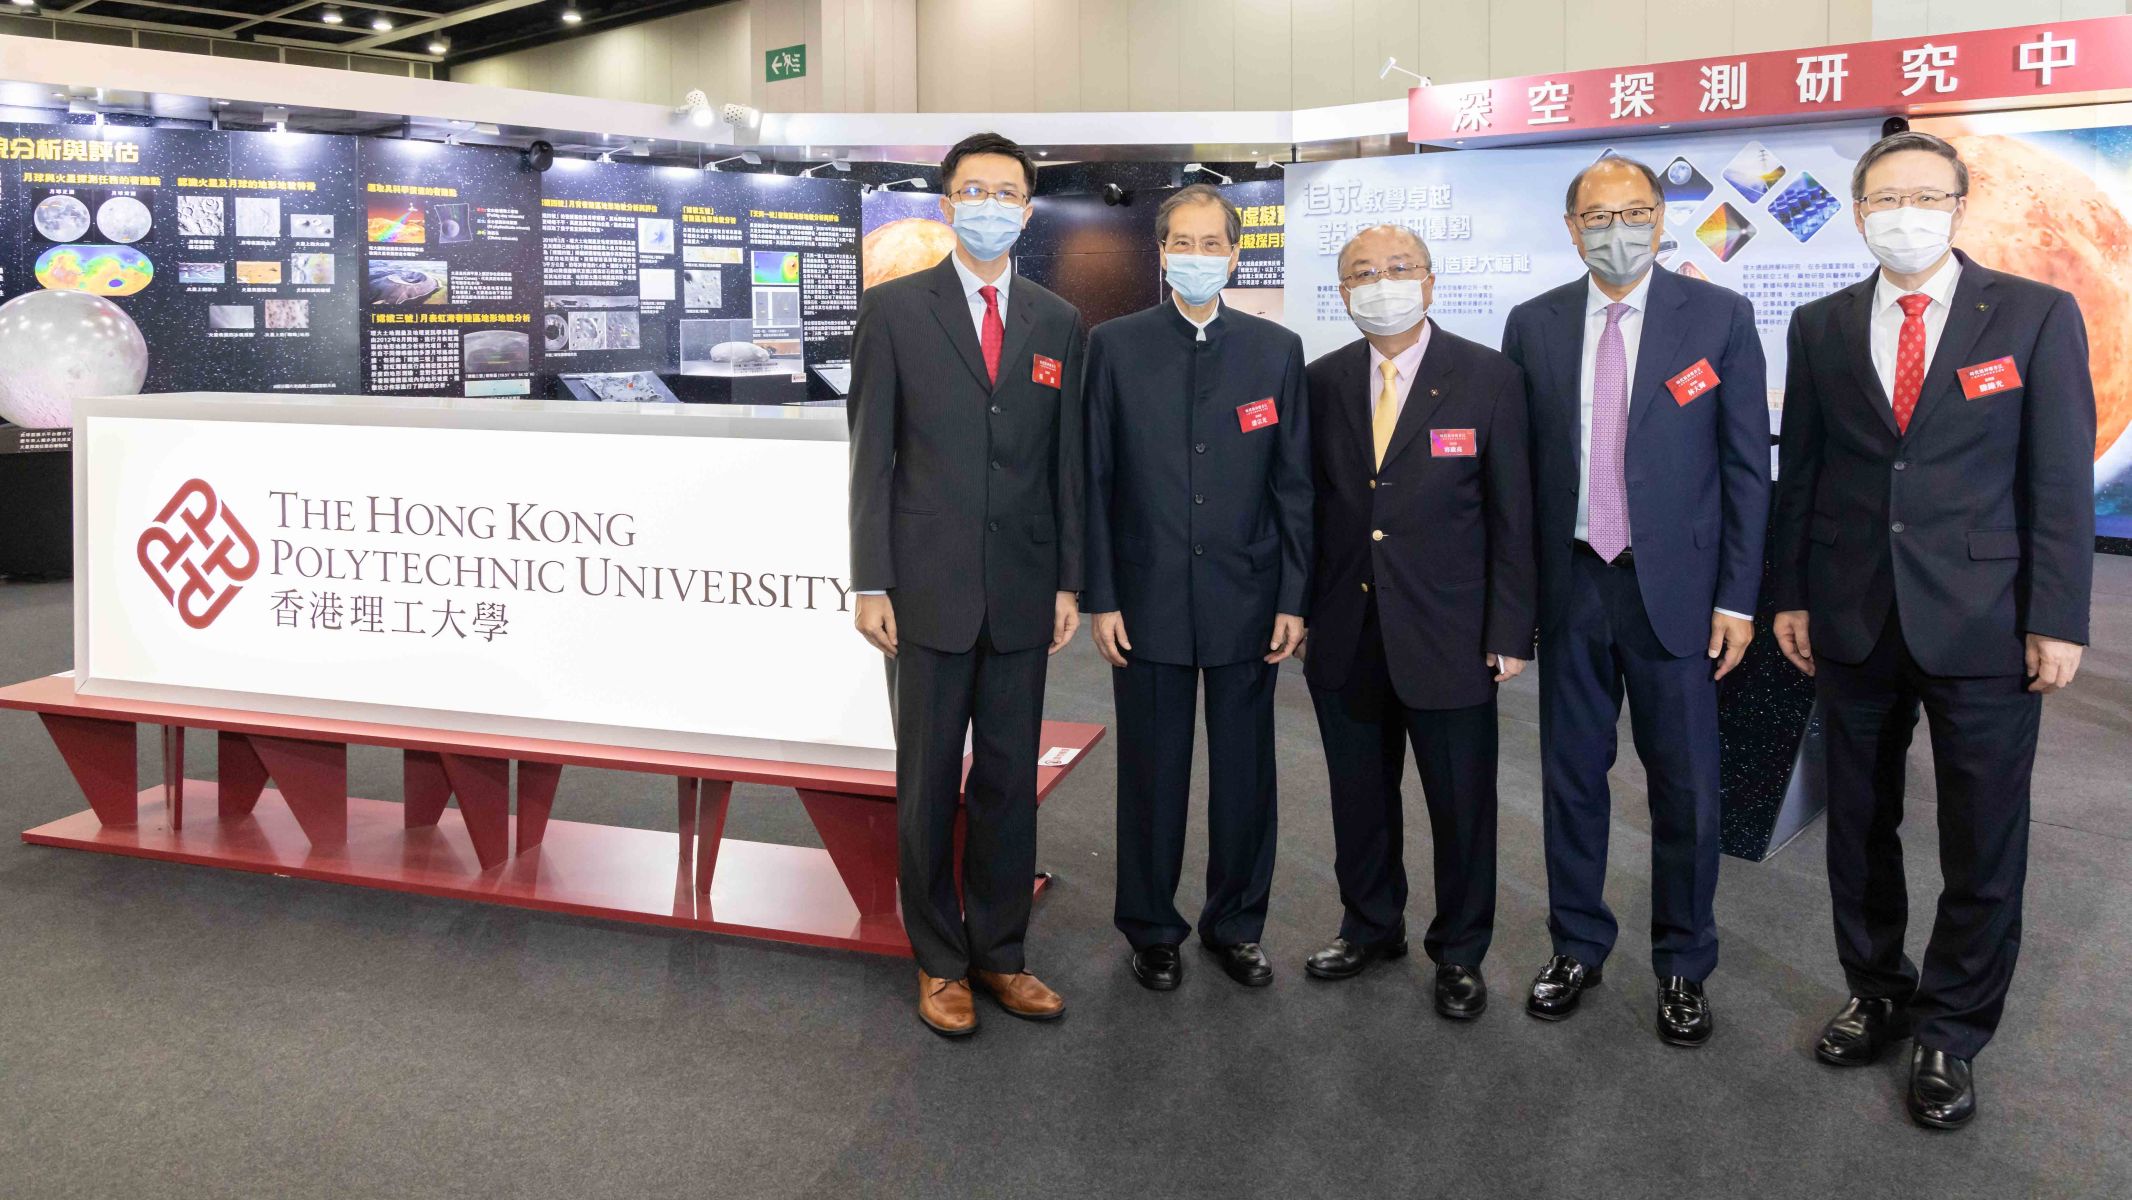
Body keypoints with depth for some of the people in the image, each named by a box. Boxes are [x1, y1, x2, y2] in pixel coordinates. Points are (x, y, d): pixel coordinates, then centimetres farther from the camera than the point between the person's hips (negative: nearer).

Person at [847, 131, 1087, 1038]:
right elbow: (872, 453, -2)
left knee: (1009, 777, 10)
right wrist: (870, 582, -7)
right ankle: (938, 961, 21)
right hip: (929, 587, -3)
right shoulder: (893, 309, 1)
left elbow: (1066, 459, 10)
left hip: (1023, 591, 3)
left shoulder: (1058, 324, 10)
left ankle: (999, 953, 25)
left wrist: (1069, 580, 5)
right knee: (929, 781, 7)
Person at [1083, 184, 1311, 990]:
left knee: (1245, 773, 10)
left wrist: (1293, 598, 0)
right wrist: (1100, 597, -5)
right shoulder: (1115, 346, 1)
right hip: (1149, 600, -1)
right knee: (1151, 774, 9)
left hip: (1246, 600, 1)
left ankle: (1235, 923, 28)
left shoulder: (1277, 349, 4)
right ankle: (1152, 930, 25)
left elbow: (1293, 483, 4)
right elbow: (1094, 480, 0)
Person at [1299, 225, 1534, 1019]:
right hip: (1346, 638, 3)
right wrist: (1300, 609, 3)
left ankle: (1458, 952, 28)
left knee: (1461, 804, 8)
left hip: (1448, 637, -3)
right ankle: (1370, 926, 36)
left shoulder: (1489, 379, -5)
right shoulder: (1323, 382, 4)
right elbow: (1310, 503, 7)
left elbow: (1512, 514, -5)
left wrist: (1510, 630, -7)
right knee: (1359, 796, 16)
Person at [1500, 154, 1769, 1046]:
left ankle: (1683, 966, 24)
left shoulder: (1719, 317, -2)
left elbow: (1746, 464, -3)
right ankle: (1577, 946, 29)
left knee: (1685, 786, 7)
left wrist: (1738, 598, -6)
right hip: (1568, 586, 2)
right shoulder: (1533, 326, 4)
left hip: (1674, 587, -2)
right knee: (1570, 774, 12)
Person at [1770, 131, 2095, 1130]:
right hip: (1852, 623, 3)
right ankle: (1877, 992, 33)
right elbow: (1799, 472, 7)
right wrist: (1789, 595, 4)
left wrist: (2057, 620, -9)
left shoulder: (2036, 316, -3)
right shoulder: (1821, 328, 5)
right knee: (1859, 825, 14)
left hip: (1983, 626, -2)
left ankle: (1950, 1030, 23)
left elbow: (2061, 479, -5)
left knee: (1983, 843, 6)